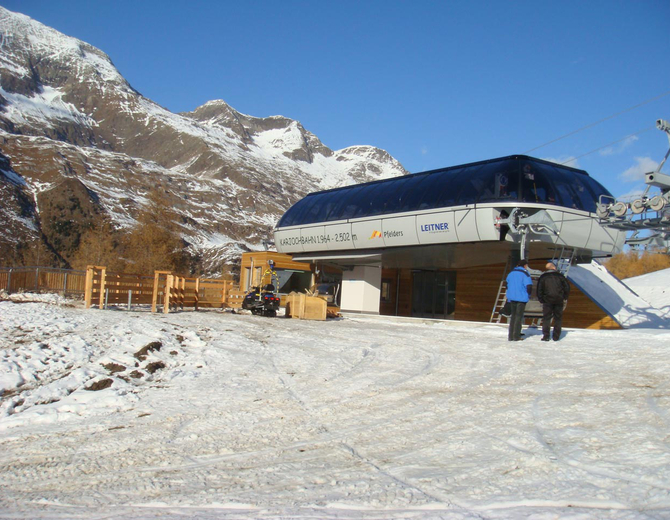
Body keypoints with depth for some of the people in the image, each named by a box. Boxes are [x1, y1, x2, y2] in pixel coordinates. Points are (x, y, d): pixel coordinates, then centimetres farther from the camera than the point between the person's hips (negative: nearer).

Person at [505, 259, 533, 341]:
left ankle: (510, 336, 13)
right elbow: (529, 286, -18)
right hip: (521, 298, -6)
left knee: (513, 315, 15)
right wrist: (528, 295, 0)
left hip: (512, 297, 6)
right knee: (519, 316, 2)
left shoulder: (511, 272, 10)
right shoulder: (525, 274, -10)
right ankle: (516, 336, 1)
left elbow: (507, 282, 16)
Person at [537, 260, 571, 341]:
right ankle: (556, 336, 8)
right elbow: (567, 287, 6)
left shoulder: (543, 277, 4)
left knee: (546, 318, 2)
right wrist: (565, 298, 14)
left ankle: (546, 336, -6)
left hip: (547, 300, -1)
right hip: (559, 300, 1)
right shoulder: (560, 276, 5)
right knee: (558, 318, 9)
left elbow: (539, 290, 1)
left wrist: (541, 300, 9)